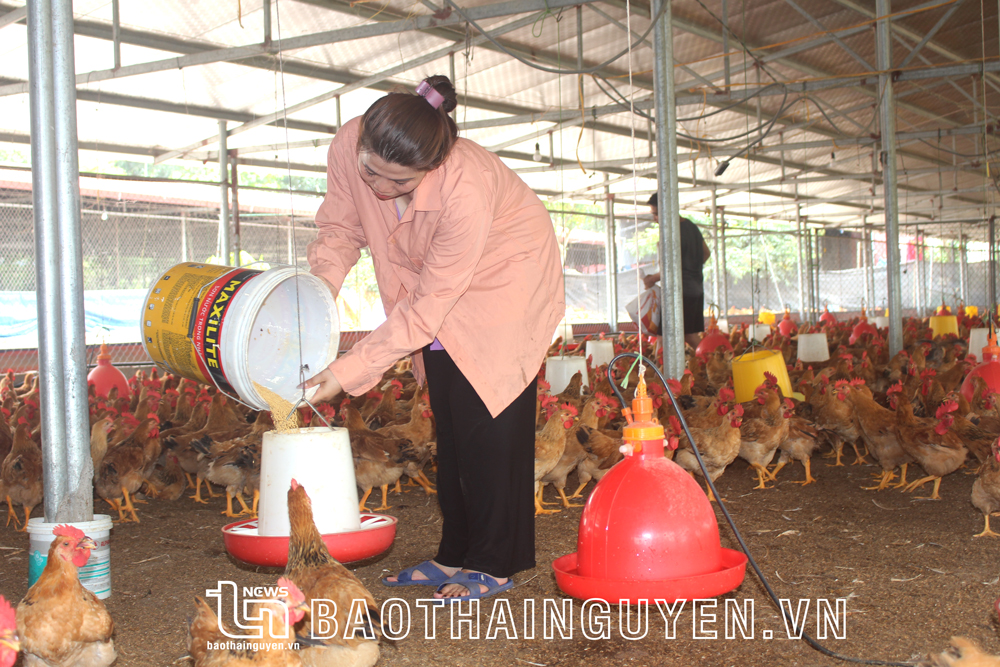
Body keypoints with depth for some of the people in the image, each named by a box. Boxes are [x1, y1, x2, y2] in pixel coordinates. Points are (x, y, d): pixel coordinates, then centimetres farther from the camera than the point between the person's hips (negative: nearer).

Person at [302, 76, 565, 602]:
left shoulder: (466, 189, -41)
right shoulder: (348, 147, -25)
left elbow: (426, 308, -34)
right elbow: (340, 230, -7)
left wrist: (348, 372, -33)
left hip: (505, 278, -5)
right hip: (431, 285, 6)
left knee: (489, 417, -10)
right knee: (449, 421, 7)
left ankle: (494, 563, 2)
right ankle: (455, 554, 17)